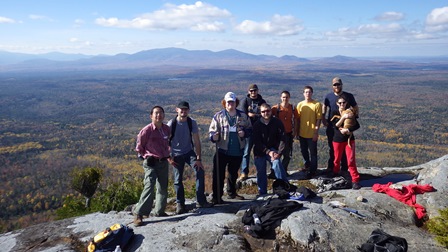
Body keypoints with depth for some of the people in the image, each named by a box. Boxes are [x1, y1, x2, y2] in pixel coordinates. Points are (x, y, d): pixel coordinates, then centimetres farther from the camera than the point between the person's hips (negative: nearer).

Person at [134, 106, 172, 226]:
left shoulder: (167, 129, 1)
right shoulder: (147, 130, -14)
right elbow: (139, 147, -2)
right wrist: (146, 156, 6)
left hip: (164, 162, 6)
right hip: (151, 163, -6)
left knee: (163, 188, 14)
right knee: (149, 186, -17)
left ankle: (159, 211, 30)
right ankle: (139, 214, -11)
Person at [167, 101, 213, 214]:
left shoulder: (192, 122, -9)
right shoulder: (171, 124, -13)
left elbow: (196, 141, -9)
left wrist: (198, 158, -14)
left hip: (189, 152, 2)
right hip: (176, 155, -1)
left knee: (200, 171, -14)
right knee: (178, 179, 0)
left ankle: (201, 201, -4)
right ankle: (180, 204, 17)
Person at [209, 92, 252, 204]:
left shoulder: (243, 116, 5)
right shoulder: (218, 116, -3)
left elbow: (250, 129, 13)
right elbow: (212, 131, -3)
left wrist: (244, 133, -9)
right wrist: (214, 137, -25)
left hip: (238, 151, 3)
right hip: (222, 150, -3)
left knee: (233, 173, 19)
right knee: (219, 174, -5)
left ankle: (231, 193, 37)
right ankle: (216, 197, 4)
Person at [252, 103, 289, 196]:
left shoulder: (277, 122, -8)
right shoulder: (257, 124, -9)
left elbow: (282, 139, -11)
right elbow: (257, 142, -12)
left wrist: (279, 152, -23)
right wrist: (268, 152, -22)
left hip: (272, 149, -1)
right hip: (259, 152, 1)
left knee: (276, 163, -26)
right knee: (261, 172, 5)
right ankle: (262, 193, 21)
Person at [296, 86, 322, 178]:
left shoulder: (317, 104, -9)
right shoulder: (300, 104, 2)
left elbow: (319, 119, -8)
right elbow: (298, 119, 7)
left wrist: (316, 132, -12)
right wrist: (297, 132, 7)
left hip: (312, 134, -4)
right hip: (302, 133, 4)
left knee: (313, 153, 5)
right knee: (303, 151, 19)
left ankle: (312, 171, 18)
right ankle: (307, 164, 43)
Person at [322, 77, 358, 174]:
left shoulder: (349, 96, -4)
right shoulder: (328, 96, -2)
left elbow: (356, 109, 5)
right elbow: (324, 109, 10)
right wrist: (323, 119, -3)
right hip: (331, 127, 1)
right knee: (332, 148, 13)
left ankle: (344, 168, 17)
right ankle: (331, 167, 25)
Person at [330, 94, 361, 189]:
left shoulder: (350, 112, -2)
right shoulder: (334, 113, -2)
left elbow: (357, 125, -8)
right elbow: (335, 126, -14)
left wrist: (347, 130, -20)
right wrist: (343, 117, -23)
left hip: (349, 139, -1)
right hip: (337, 140, 1)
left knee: (351, 160, -5)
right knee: (337, 159, 14)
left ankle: (355, 180, 0)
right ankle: (335, 174, 38)